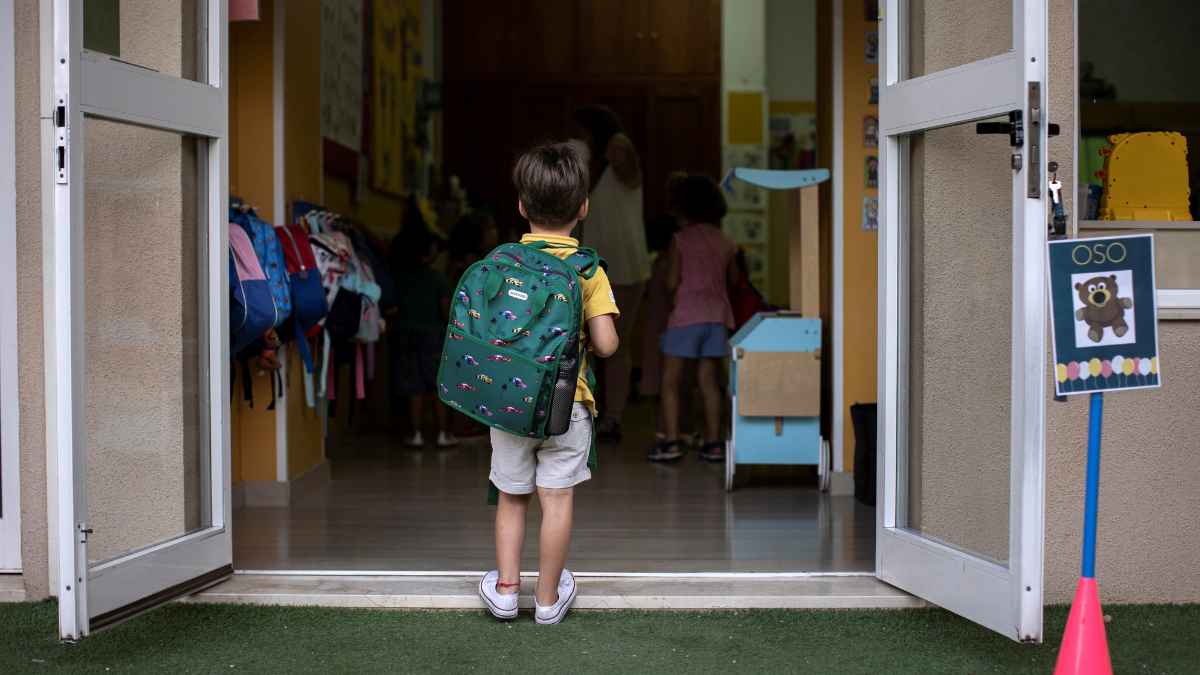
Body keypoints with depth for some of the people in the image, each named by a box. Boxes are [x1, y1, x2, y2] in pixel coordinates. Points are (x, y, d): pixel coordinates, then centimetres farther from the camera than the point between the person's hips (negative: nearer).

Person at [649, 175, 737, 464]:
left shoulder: (680, 240, -7)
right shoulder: (725, 242, 7)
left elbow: (672, 282, -8)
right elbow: (733, 278, 17)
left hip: (686, 317, -5)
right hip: (718, 316, 5)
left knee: (670, 381, 2)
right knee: (708, 380, 9)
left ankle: (670, 441, -5)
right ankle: (713, 442, 8)